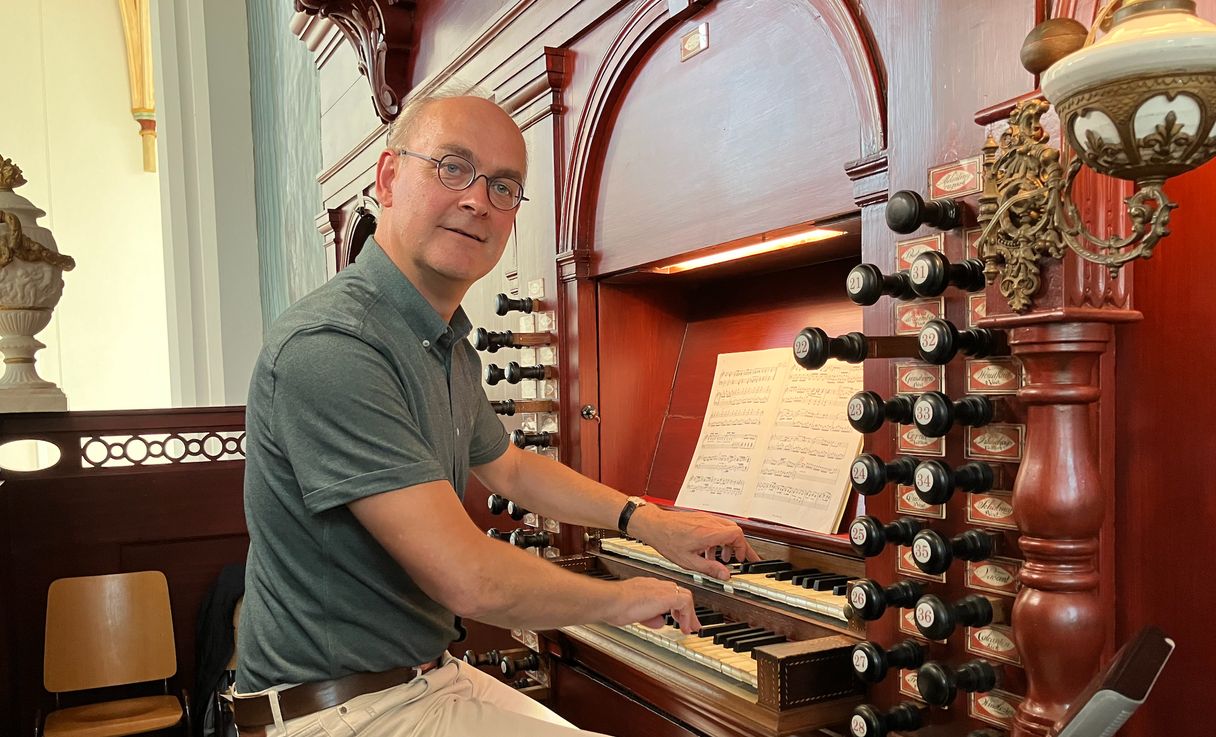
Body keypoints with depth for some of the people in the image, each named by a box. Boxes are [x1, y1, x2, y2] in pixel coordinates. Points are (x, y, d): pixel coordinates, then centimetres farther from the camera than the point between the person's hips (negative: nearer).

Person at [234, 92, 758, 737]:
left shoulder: (451, 350, 8)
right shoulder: (327, 345, -25)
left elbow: (510, 468, 25)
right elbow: (470, 579, -28)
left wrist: (645, 520, 19)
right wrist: (622, 598, -12)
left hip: (433, 675, 9)